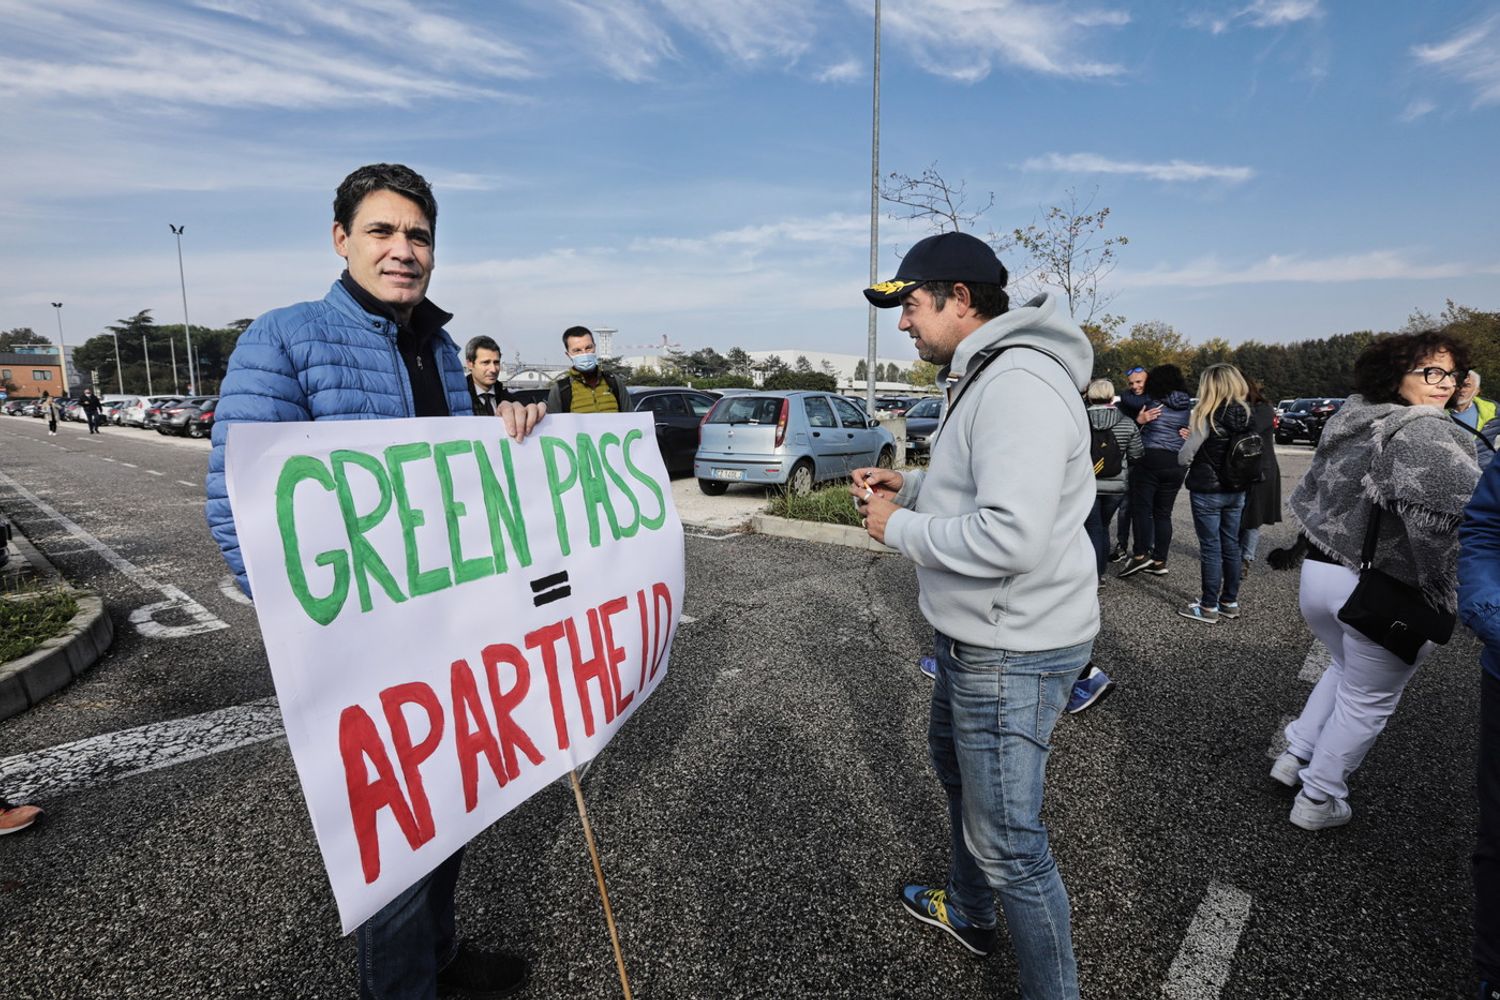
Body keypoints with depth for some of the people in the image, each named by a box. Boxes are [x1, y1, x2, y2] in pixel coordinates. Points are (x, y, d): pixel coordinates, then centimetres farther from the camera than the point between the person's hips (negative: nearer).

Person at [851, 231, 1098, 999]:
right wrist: (908, 485, 5)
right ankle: (967, 912, 53)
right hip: (976, 635, 12)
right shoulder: (980, 376, 11)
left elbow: (1010, 534, -33)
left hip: (1012, 652, -12)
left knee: (1007, 841, 2)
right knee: (954, 761, 29)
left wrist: (898, 526, -20)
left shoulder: (1019, 383, -24)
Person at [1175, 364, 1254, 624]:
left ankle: (1209, 607, 8)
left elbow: (1184, 457, -15)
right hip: (1236, 491, 6)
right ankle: (1230, 602, 25)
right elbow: (1254, 454, 8)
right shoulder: (1247, 414, 2)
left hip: (1207, 492, -6)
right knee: (1231, 546, 14)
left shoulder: (1208, 416, -16)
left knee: (1211, 548, 0)